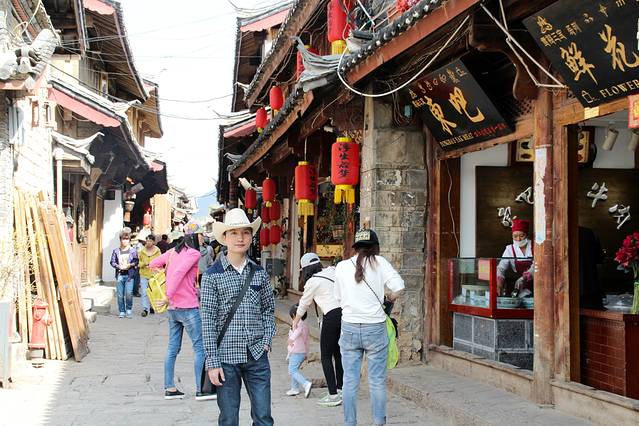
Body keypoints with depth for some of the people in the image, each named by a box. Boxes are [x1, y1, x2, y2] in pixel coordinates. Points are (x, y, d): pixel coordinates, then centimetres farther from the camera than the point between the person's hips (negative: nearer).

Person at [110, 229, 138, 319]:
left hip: (129, 275, -2)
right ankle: (122, 311, 13)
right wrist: (119, 266, -10)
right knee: (120, 295, 2)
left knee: (129, 293, -12)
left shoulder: (133, 251, 6)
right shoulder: (116, 251, 9)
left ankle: (129, 310, 7)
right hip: (119, 275, 2)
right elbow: (112, 262, 7)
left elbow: (136, 261, 5)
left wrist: (130, 265, -13)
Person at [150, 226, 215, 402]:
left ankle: (169, 388, 15)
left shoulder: (173, 252, 12)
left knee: (173, 348, 12)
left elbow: (153, 264, 19)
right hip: (189, 307, -8)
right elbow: (179, 273, -21)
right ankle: (201, 390, -1)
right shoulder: (194, 253, -11)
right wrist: (169, 295, -17)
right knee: (200, 348, -1)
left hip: (173, 308, 8)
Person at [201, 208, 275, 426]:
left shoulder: (259, 273, 7)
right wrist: (212, 362, -9)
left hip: (257, 356, 3)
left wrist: (267, 340, 0)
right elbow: (208, 320, -5)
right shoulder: (212, 275, -3)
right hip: (226, 357, -2)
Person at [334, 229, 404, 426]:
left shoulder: (341, 266, 3)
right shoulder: (379, 262, -2)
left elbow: (339, 297, 10)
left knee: (350, 380, 9)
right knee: (377, 380, 6)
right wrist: (388, 300, 8)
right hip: (375, 328, -2)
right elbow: (399, 287, -10)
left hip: (349, 328, 2)